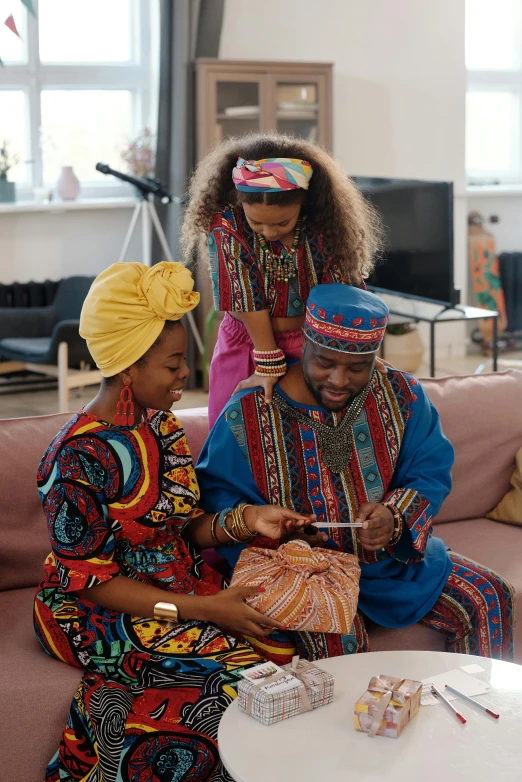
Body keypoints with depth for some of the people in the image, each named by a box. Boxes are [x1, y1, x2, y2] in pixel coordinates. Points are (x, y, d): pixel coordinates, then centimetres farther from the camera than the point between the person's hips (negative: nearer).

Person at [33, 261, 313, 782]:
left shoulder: (160, 426, 4)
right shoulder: (79, 459, -20)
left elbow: (184, 527, 10)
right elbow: (90, 579, -18)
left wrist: (246, 521, -9)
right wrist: (199, 610, -21)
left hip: (181, 582, 7)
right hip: (104, 613, -7)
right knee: (234, 675, -24)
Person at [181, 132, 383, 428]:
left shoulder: (324, 224, -15)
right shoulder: (226, 226, -18)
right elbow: (246, 299, -20)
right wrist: (269, 364, -21)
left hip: (315, 345, 0)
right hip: (248, 344, 0)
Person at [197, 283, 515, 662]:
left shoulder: (402, 396, -2)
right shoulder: (249, 414, -12)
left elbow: (432, 473, -2)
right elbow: (216, 495, -8)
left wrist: (396, 517, -23)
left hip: (393, 557, 4)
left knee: (488, 597, -4)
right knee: (336, 639, -35)